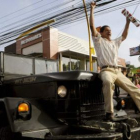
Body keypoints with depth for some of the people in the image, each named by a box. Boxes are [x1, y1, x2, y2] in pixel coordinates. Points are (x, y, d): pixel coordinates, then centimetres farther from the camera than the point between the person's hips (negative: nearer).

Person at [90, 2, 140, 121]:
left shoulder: (115, 42, 30)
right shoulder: (99, 40, 12)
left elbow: (124, 36, 39)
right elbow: (92, 26, 2)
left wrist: (128, 22, 32)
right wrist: (92, 9, 2)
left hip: (117, 71, 7)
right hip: (106, 70, -7)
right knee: (108, 82, -41)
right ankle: (109, 114, -41)